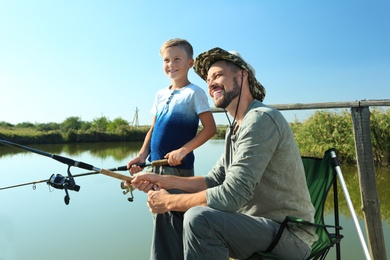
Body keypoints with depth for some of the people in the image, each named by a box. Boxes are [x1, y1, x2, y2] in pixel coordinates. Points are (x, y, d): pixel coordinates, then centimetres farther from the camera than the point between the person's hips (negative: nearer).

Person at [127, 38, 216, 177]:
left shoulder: (194, 93, -8)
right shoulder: (160, 94, 12)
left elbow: (210, 128, -12)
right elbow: (153, 128, 15)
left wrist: (183, 150, -19)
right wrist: (142, 155, 2)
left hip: (178, 167, -6)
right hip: (153, 165, 7)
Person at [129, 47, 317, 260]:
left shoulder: (260, 119, -20)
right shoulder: (235, 128, 11)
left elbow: (231, 196, -26)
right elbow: (213, 181, 10)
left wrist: (169, 201, -15)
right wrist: (163, 181, -1)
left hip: (289, 234, -8)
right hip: (255, 222, 9)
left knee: (199, 217, -31)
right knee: (172, 213, 3)